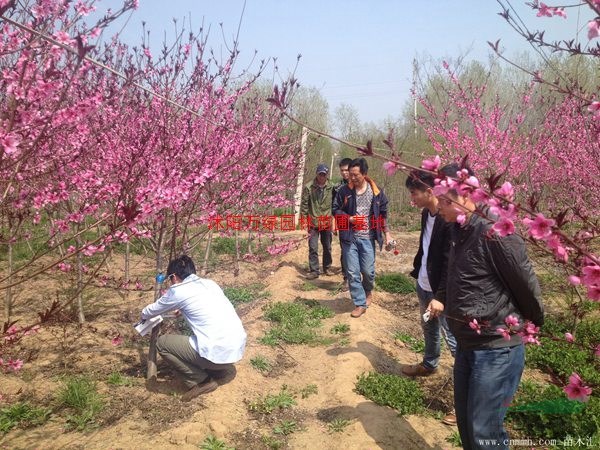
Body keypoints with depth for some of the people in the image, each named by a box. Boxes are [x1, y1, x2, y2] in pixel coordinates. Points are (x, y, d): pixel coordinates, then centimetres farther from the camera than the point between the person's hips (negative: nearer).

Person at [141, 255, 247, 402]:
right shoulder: (210, 283, 15)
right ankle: (219, 367, 20)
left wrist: (144, 315, 40)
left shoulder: (178, 290, -2)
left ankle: (201, 381, 6)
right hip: (239, 348, 8)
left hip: (218, 354, -8)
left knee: (162, 343, 10)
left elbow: (153, 310, 17)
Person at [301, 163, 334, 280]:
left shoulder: (331, 187, -3)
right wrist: (304, 218, -4)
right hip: (313, 222, -1)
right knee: (313, 248, 0)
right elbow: (304, 204, -2)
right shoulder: (309, 187, -6)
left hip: (327, 222, 1)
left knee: (327, 247, 14)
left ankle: (327, 268, 30)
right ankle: (314, 271, 8)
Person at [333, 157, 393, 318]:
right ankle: (360, 304, 14)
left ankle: (368, 291, 38)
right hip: (349, 237, 0)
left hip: (367, 238, 0)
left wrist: (387, 233, 3)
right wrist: (348, 218, -12)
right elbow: (336, 209, 5)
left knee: (368, 270, 5)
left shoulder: (376, 191, -3)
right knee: (352, 272, 1)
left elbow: (383, 214, 6)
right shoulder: (344, 191, -4)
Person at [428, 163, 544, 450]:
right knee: (464, 420, 19)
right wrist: (442, 298, 6)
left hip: (496, 348, -9)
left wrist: (534, 323, 1)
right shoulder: (459, 231, 7)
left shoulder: (494, 233, -22)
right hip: (467, 344, 9)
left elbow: (526, 283, -14)